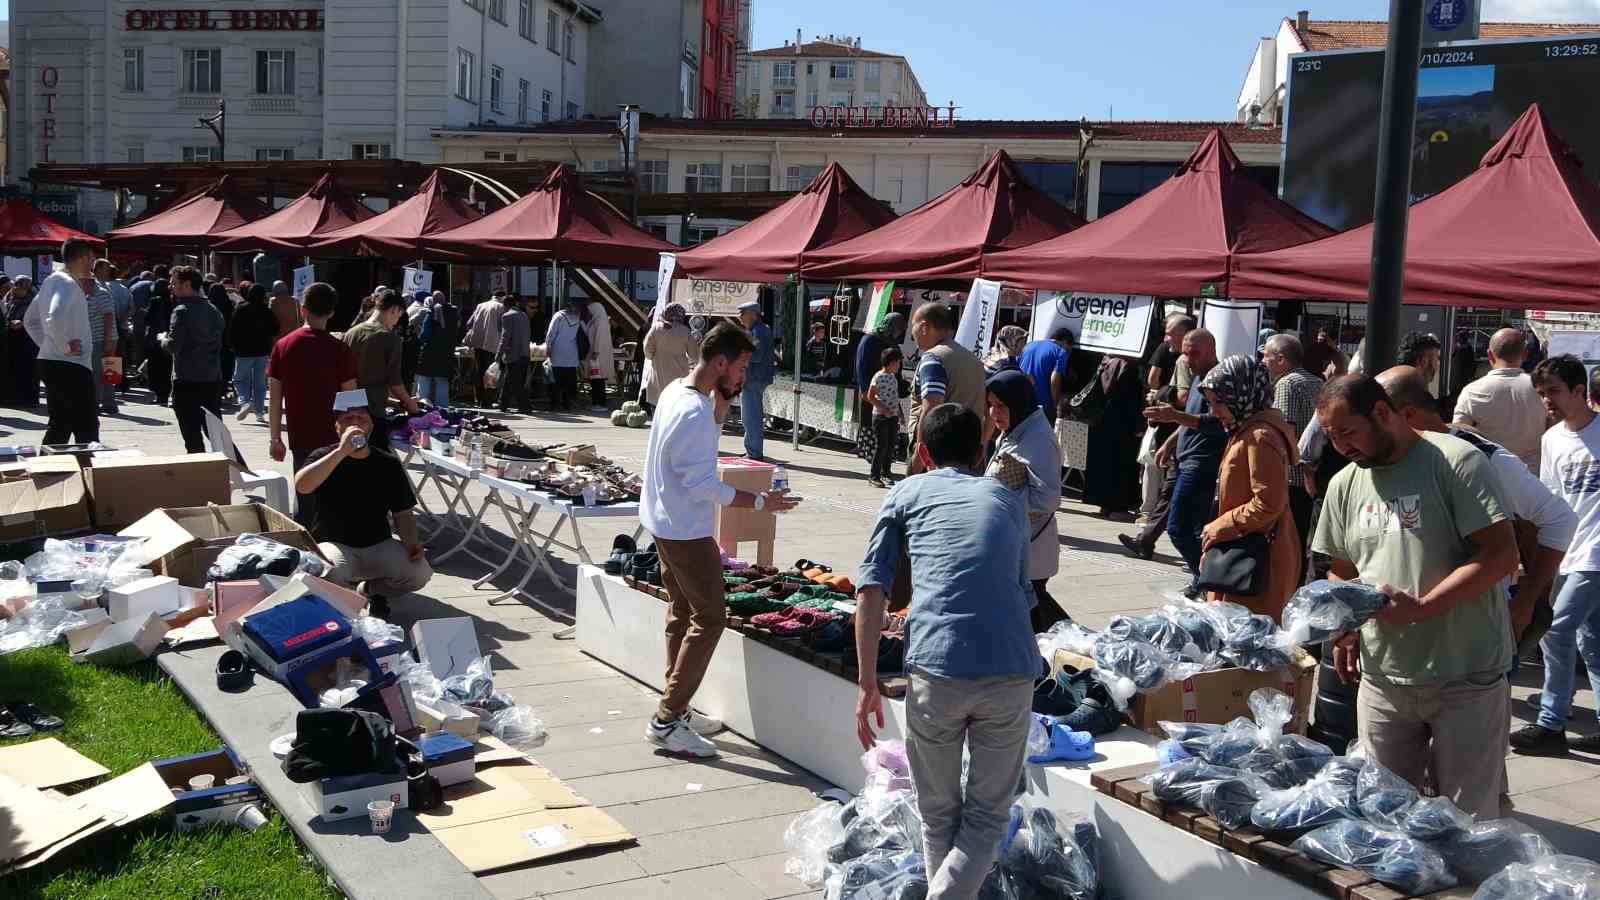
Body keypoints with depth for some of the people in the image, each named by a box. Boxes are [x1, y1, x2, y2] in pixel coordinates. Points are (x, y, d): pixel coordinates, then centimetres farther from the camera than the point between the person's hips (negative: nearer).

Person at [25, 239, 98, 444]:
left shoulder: (51, 281, 15)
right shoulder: (68, 284, -15)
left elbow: (29, 320, 25)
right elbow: (55, 319, -31)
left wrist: (46, 343, 19)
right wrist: (65, 347, -19)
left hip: (48, 362, 10)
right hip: (71, 366, -10)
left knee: (59, 426, 15)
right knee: (87, 427, -6)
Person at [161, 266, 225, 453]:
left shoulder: (182, 311, -12)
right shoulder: (213, 310, 11)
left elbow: (173, 345, -17)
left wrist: (163, 338, 3)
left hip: (187, 381, -7)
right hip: (213, 380, 7)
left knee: (192, 435, 0)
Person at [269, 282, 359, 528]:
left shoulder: (283, 346, 1)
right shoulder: (339, 349, -9)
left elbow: (274, 397, 3)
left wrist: (276, 438, 10)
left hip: (299, 439, 3)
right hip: (332, 439, -3)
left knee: (305, 498, 14)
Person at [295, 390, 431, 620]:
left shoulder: (389, 464, 5)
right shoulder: (325, 456, -2)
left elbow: (403, 513, 7)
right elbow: (302, 485, -24)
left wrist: (411, 541, -14)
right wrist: (342, 451, -29)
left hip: (379, 545, 3)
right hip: (334, 544, -3)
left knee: (419, 573, -21)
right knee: (334, 572, -37)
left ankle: (371, 589, 11)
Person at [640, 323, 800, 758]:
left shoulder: (676, 389, 4)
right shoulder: (694, 413, -26)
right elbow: (702, 484, -26)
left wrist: (723, 400, 5)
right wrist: (760, 501, -22)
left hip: (666, 523, 10)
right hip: (686, 530, -10)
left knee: (683, 613, 17)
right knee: (709, 619, -5)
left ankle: (676, 709, 26)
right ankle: (667, 721, -3)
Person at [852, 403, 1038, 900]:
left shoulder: (908, 492, 17)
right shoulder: (1009, 499, 24)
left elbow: (870, 588, 6)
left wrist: (867, 684, 7)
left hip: (936, 670, -1)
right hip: (1012, 671, 1)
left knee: (939, 812, 19)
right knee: (988, 815, 13)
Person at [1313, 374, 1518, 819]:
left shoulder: (1456, 461, -10)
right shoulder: (1344, 485, 9)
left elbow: (1501, 554, -15)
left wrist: (1421, 608, -22)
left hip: (1466, 680, -5)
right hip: (1382, 678, 5)